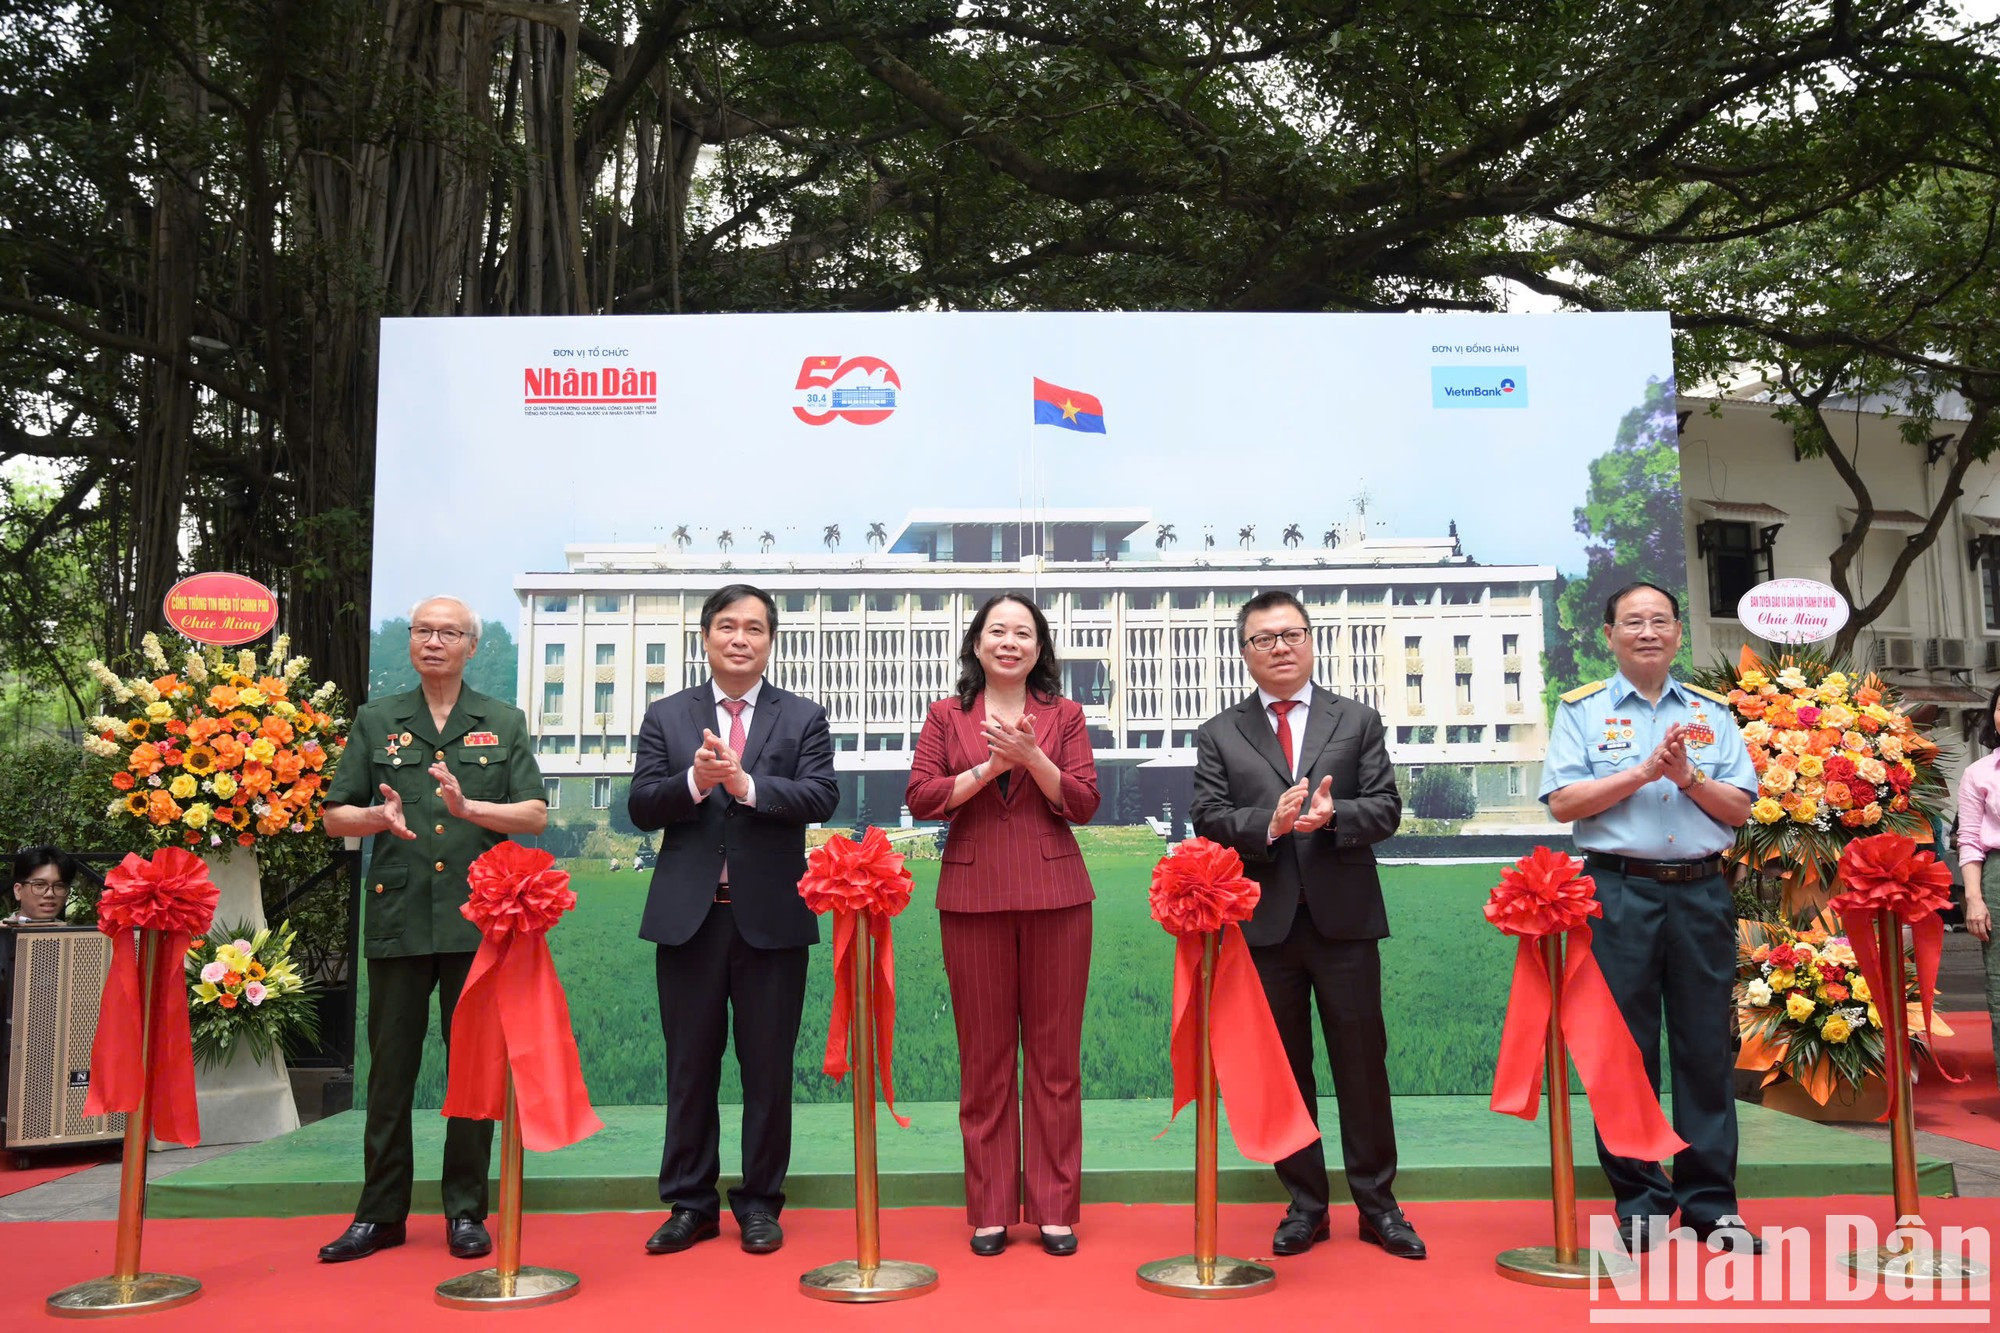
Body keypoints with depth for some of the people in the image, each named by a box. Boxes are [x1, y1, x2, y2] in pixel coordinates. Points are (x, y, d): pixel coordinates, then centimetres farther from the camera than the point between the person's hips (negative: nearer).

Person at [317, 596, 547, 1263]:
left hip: (478, 917, -1)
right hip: (398, 914, 1)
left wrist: (468, 807, -15)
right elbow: (335, 817, 10)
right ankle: (380, 1212, 17)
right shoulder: (376, 720, 11)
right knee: (391, 1064, 5)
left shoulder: (504, 723, 9)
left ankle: (466, 1210, 14)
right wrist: (378, 816, -11)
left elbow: (536, 813, 1)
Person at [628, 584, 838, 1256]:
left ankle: (760, 1203, 20)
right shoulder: (666, 716, 10)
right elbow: (640, 806, -1)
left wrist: (746, 785, -24)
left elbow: (821, 796, -10)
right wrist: (694, 781, -20)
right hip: (687, 916, 1)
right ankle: (691, 1204, 22)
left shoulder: (804, 717, 6)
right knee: (690, 1068, 9)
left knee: (769, 1069, 6)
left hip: (771, 918, -1)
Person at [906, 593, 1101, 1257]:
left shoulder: (1063, 715, 9)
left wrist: (1032, 757, -15)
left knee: (1055, 1053, 4)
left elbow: (1083, 803, 0)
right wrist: (991, 766, -13)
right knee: (984, 1057, 5)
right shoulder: (946, 717, 9)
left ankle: (1055, 1208, 15)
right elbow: (921, 798, -2)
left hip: (1054, 896, 0)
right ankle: (990, 1209, 16)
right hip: (973, 897, 0)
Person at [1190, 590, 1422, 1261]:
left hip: (1345, 916, 0)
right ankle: (1305, 1205, 21)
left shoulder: (1358, 721, 9)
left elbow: (1385, 809, 1)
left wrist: (1333, 815, -19)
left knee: (1363, 1064, 6)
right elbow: (1209, 819, -2)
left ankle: (1377, 1204, 19)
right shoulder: (1220, 734, 8)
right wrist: (1270, 823, -19)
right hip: (1265, 922, 1)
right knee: (1285, 1068, 9)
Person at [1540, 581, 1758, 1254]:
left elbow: (1740, 808, 8)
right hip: (1620, 891, -2)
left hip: (1701, 892, 2)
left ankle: (1710, 1202, 17)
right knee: (1626, 1050, 2)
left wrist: (1689, 776, -9)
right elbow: (1562, 801, -6)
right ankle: (1640, 1202, 13)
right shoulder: (1582, 710, 6)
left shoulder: (1712, 712, 14)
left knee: (1707, 1047, 5)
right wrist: (1644, 771, -12)